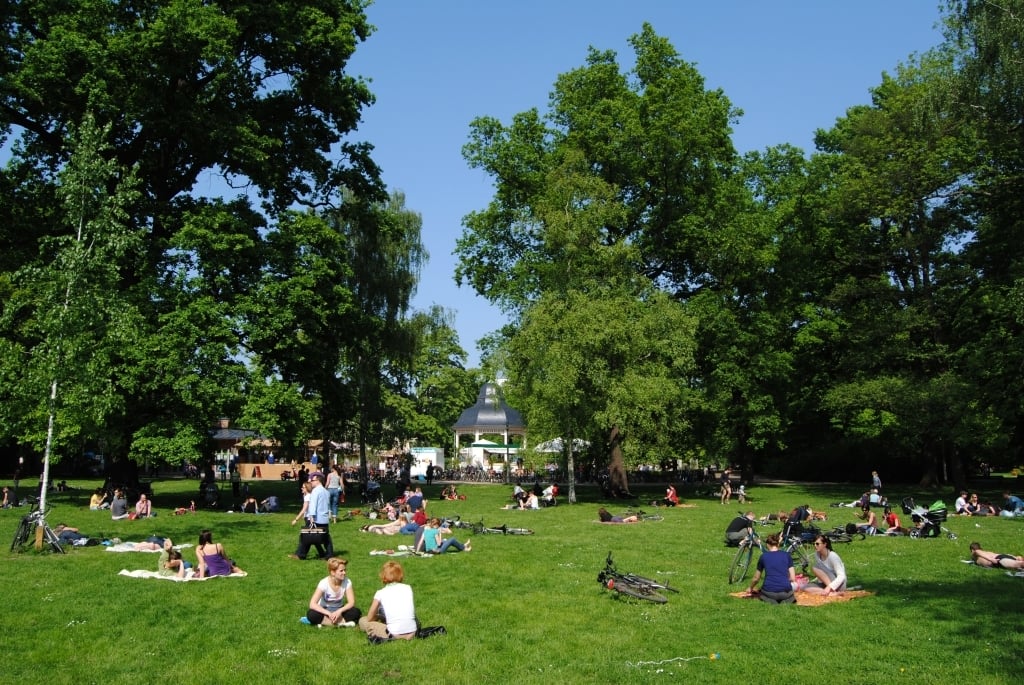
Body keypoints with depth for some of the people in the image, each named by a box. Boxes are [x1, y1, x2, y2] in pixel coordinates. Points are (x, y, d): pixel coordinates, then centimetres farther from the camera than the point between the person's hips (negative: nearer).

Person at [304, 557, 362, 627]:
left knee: (356, 612, -27)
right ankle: (341, 622, -31)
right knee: (311, 614, -35)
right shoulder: (324, 583, -22)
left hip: (338, 610, 2)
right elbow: (312, 604, -28)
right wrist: (329, 613, -39)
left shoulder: (347, 582, -15)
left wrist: (339, 611, -35)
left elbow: (351, 602, -17)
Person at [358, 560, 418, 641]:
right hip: (412, 633, 4)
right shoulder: (408, 588, 9)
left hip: (394, 634, -4)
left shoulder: (380, 593, 2)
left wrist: (379, 617, 29)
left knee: (362, 621, 13)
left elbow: (369, 618, 6)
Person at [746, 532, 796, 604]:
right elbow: (793, 578, 9)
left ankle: (771, 602, -7)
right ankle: (787, 601, -4)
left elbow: (756, 578, 20)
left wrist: (751, 588, 40)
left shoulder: (763, 556, 10)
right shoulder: (787, 555, 10)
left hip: (769, 593, 0)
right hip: (785, 592, 0)